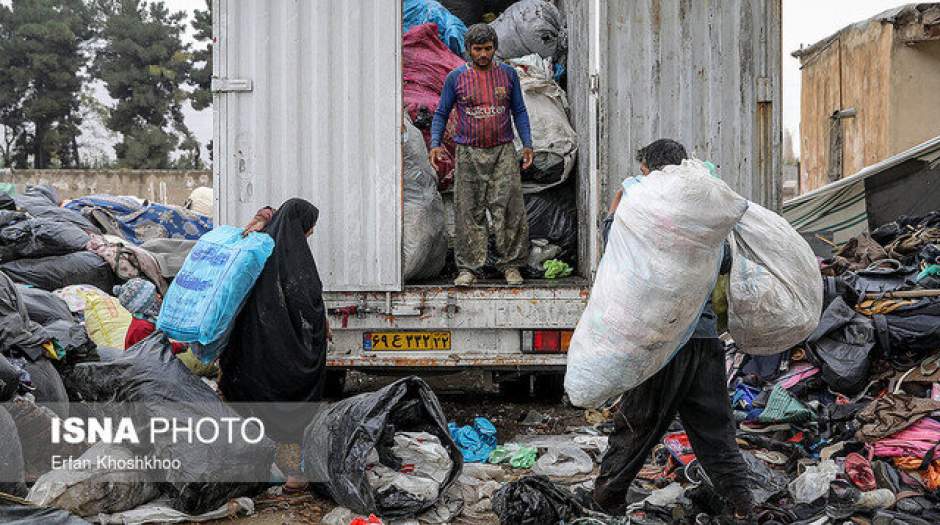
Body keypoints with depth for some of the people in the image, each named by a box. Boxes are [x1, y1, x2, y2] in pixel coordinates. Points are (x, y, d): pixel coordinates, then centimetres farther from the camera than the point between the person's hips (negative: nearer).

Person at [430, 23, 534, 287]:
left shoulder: (508, 74, 6)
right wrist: (435, 144, -5)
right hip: (469, 154, 0)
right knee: (469, 212, 0)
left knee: (509, 210, -3)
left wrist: (527, 144, 3)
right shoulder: (456, 78, 3)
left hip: (503, 152, 1)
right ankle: (468, 268, 7)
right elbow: (441, 113, 9)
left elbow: (519, 111, 12)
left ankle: (510, 264, 8)